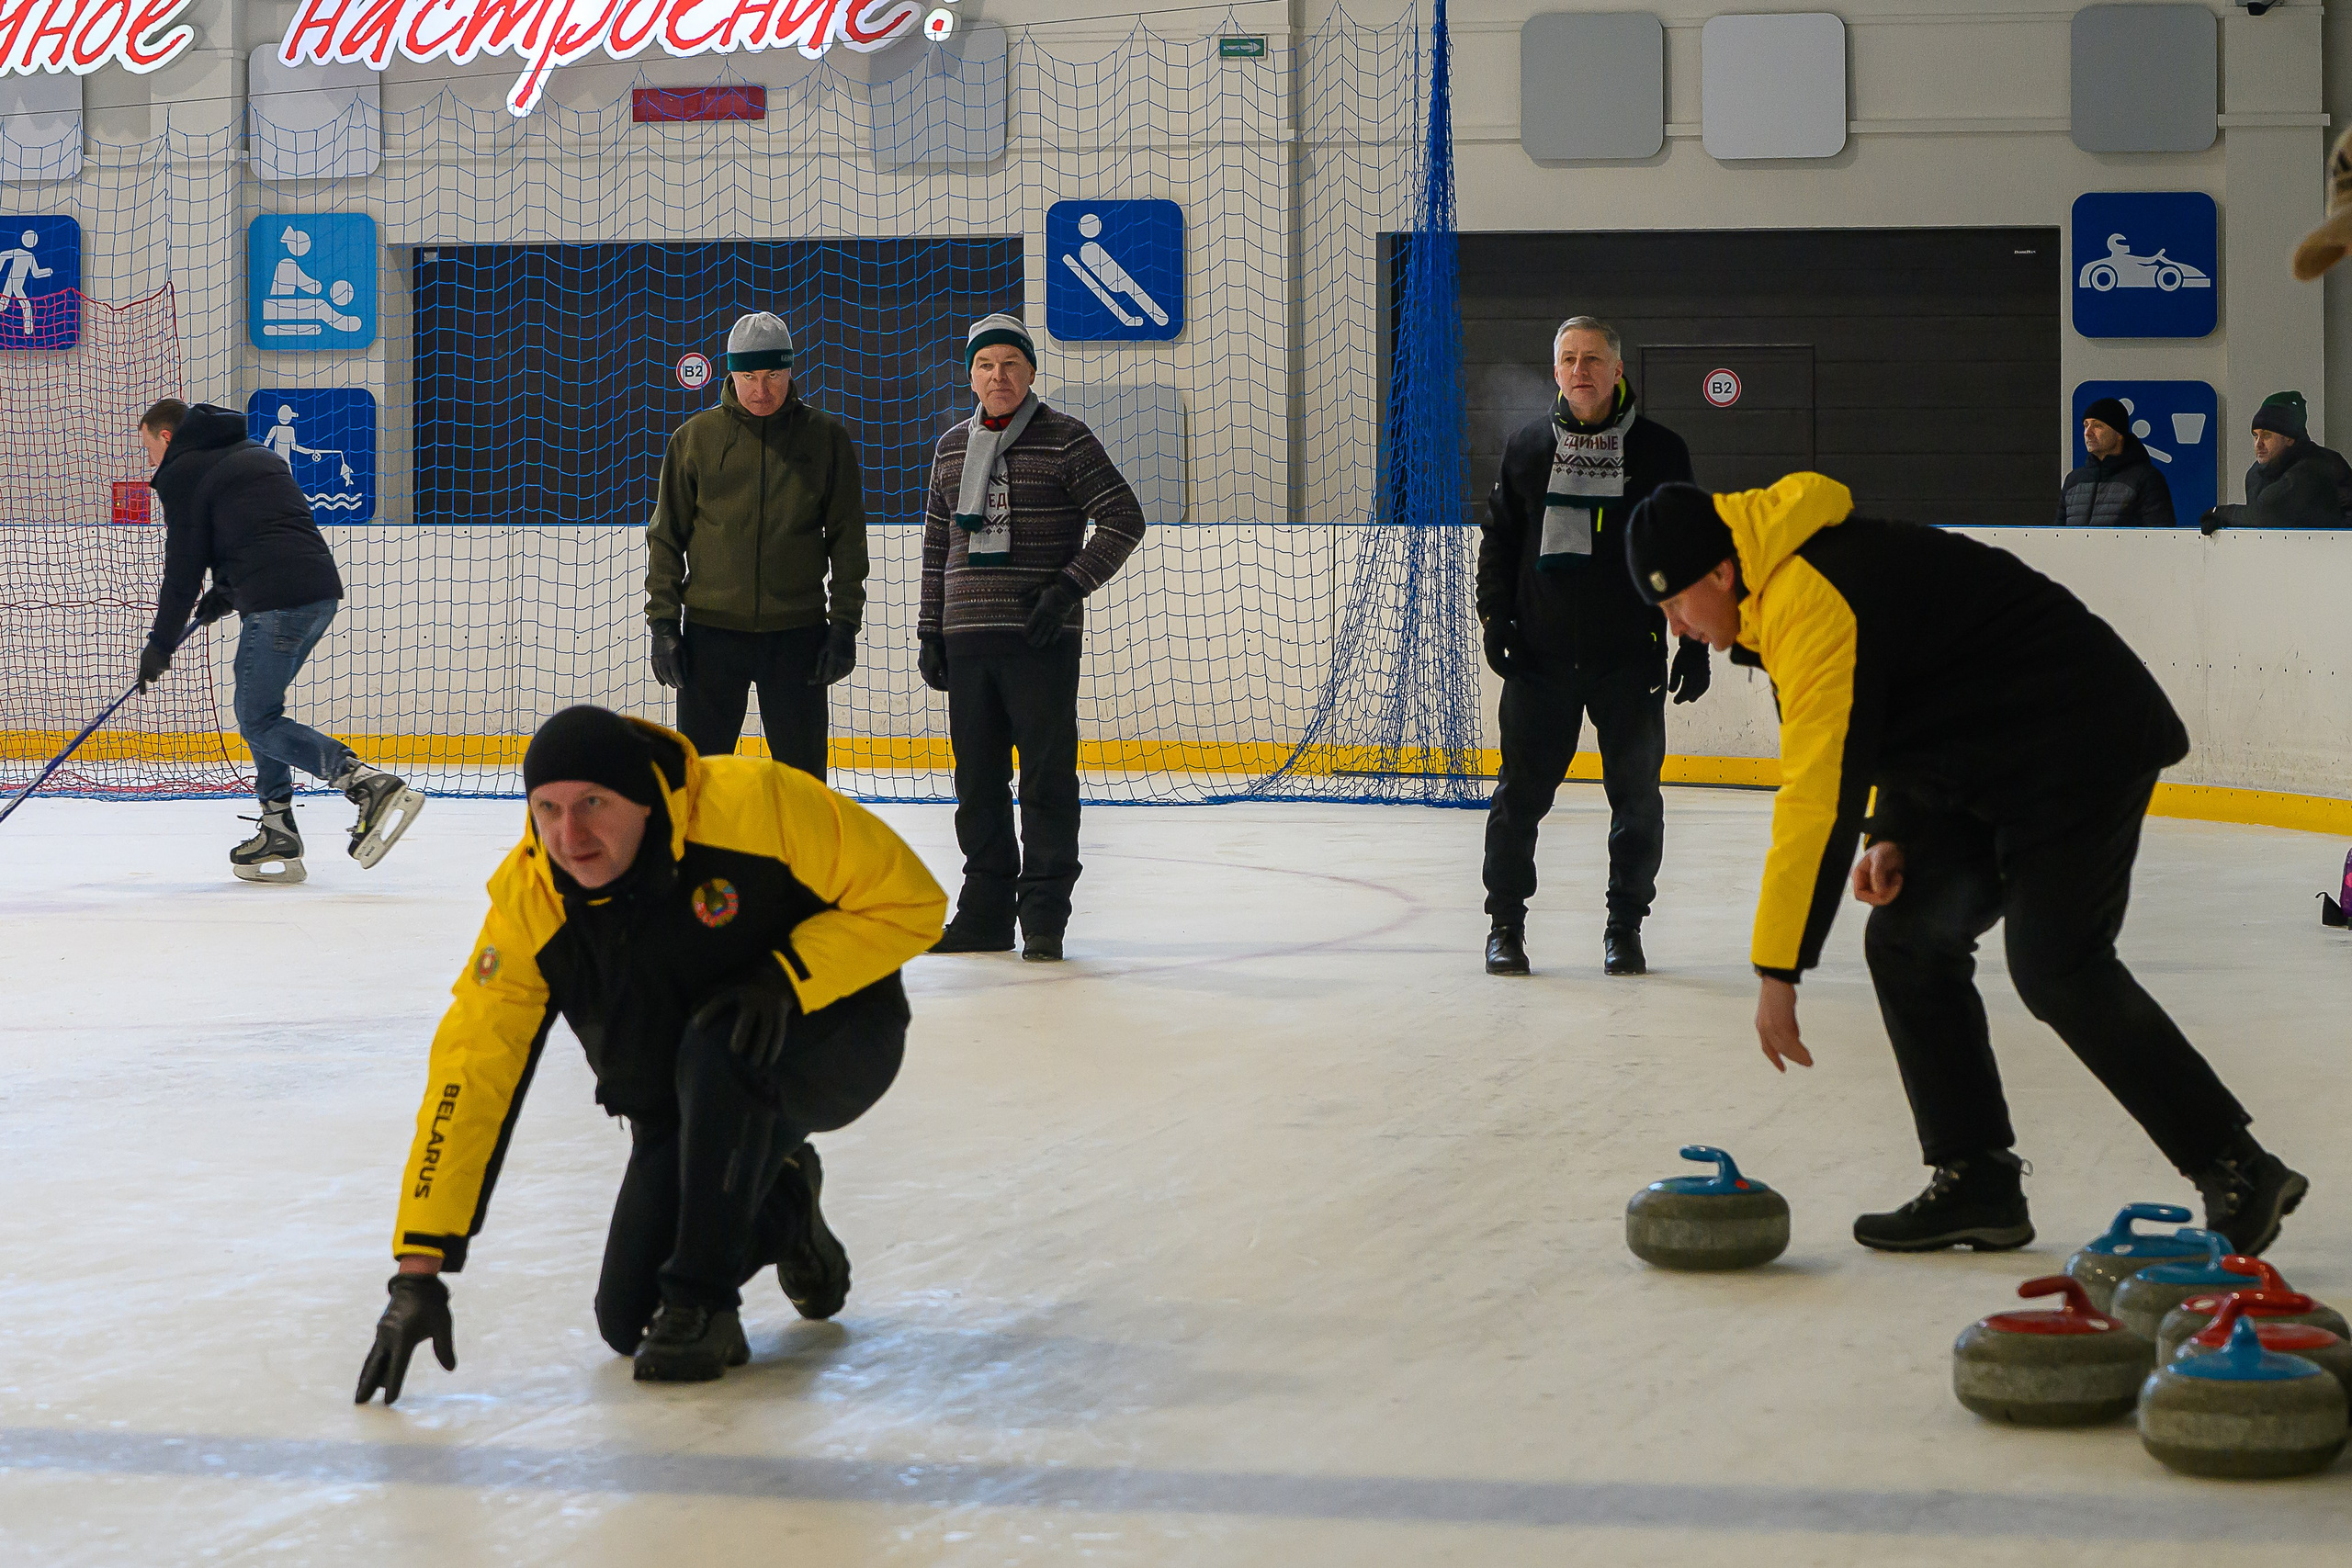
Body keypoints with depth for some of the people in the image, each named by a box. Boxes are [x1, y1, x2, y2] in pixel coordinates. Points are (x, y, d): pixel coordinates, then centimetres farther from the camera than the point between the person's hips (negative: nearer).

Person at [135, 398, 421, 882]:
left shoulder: (182, 472, 2)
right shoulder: (252, 452, 28)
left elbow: (183, 570, 0)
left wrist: (160, 648, 9)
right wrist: (226, 592, 25)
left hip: (277, 602, -9)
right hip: (322, 590, 9)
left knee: (259, 722, -5)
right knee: (257, 711, 18)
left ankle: (374, 787, -21)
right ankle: (278, 837, 13)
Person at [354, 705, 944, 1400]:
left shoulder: (755, 802, -29)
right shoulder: (528, 901, -19)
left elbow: (910, 900, -20)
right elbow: (469, 1074, -20)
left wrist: (786, 979, -32)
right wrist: (420, 1269, -24)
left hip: (837, 1036, -4)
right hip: (688, 1108, 4)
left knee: (716, 1048, -37)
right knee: (629, 1319, -6)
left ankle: (705, 1307, -19)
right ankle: (778, 1208, 24)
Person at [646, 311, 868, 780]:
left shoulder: (826, 437, 2)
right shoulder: (695, 437, 3)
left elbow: (847, 538, 5)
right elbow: (666, 535, 7)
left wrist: (844, 623, -1)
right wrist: (663, 622, 0)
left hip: (797, 635, 0)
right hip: (712, 631, 0)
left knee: (802, 769, 3)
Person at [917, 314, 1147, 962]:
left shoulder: (1066, 440, -3)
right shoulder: (952, 448, 13)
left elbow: (1124, 519, -7)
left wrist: (1070, 586, -15)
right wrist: (931, 631, 14)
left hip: (1042, 638, -5)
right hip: (968, 639, 5)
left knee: (1047, 774, -4)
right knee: (977, 778, 8)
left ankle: (1044, 916, 1)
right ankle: (986, 912, 17)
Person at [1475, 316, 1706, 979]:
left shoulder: (1659, 451, 2)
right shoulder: (1526, 447, 7)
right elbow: (1499, 538, 13)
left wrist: (1696, 643, 0)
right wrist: (1495, 616, 1)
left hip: (1630, 657, -1)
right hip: (1540, 655, 1)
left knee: (1636, 795, 3)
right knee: (1521, 792, 0)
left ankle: (1625, 925, 15)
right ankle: (1506, 921, 11)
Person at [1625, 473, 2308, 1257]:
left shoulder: (1814, 602, -23)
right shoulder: (1797, 570, 11)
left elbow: (1820, 791, -26)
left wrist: (1778, 968, -22)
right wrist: (1897, 835, 4)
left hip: (2083, 743, -11)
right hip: (1999, 756, 11)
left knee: (2055, 964, -17)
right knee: (1908, 936, 4)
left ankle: (2241, 1173, -8)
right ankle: (1977, 1184, 6)